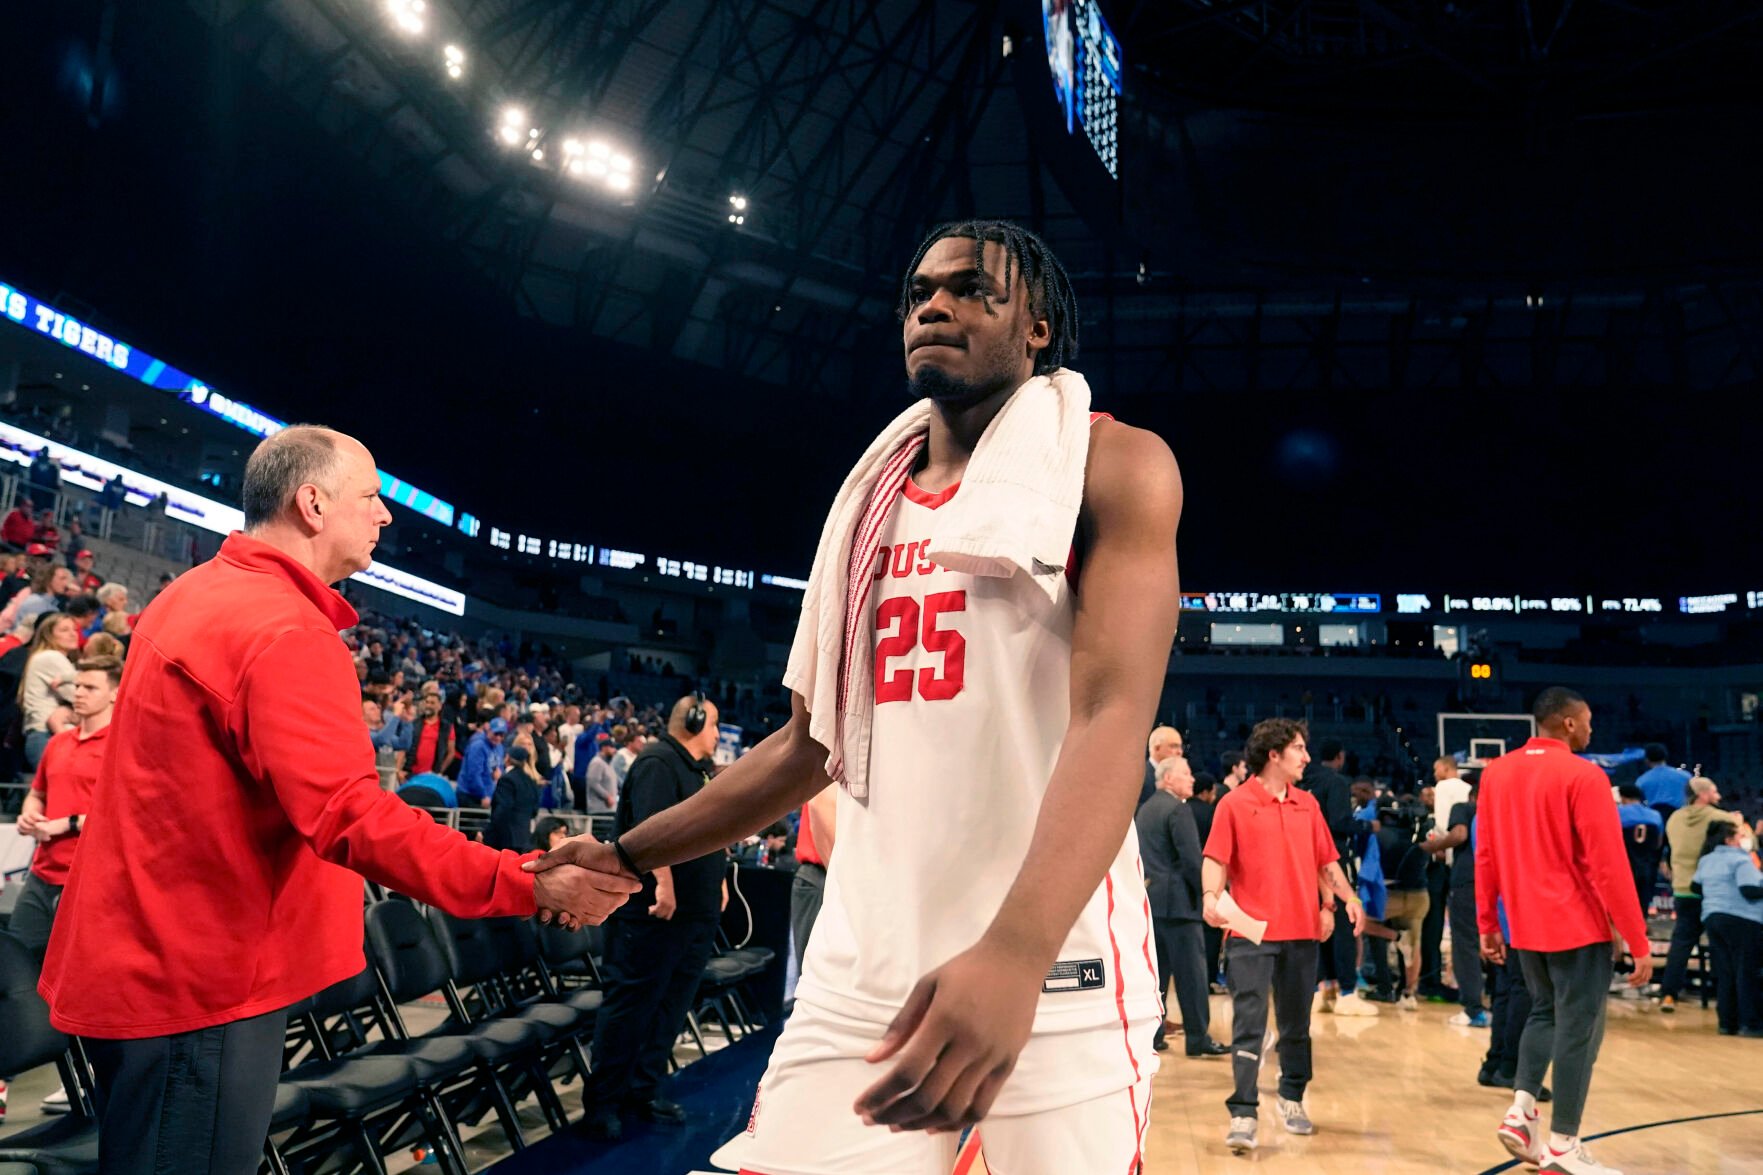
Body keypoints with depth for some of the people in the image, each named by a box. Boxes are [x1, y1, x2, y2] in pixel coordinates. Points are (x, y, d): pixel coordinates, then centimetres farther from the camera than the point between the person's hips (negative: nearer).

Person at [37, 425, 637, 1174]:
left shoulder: (198, 595, 11)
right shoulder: (285, 628, -22)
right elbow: (351, 817, -31)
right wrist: (529, 887, -32)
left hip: (155, 955, 10)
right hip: (198, 972, -10)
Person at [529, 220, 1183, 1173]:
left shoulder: (1111, 467, -3)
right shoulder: (872, 499, 15)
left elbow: (1115, 712, -17)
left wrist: (1016, 952, -31)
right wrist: (629, 854, 18)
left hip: (1054, 966, -4)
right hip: (861, 969, 5)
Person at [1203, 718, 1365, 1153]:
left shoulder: (1307, 804, 12)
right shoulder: (1235, 804, -4)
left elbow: (1326, 861, 17)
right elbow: (1216, 859, -9)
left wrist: (1344, 899, 3)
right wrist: (1211, 896, -26)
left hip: (1302, 932, 5)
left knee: (1296, 1026, 15)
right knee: (1249, 1026, -8)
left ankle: (1292, 1099, 32)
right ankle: (1243, 1115, -5)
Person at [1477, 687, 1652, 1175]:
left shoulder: (1496, 773, 5)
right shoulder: (1584, 776, -14)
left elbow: (1485, 856, 8)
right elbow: (1609, 865, -16)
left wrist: (1487, 924, 15)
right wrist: (1639, 942, -11)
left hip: (1526, 926, 6)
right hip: (1578, 927, -6)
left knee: (1544, 1013, 21)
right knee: (1578, 1029, 1)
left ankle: (1520, 1111, 11)